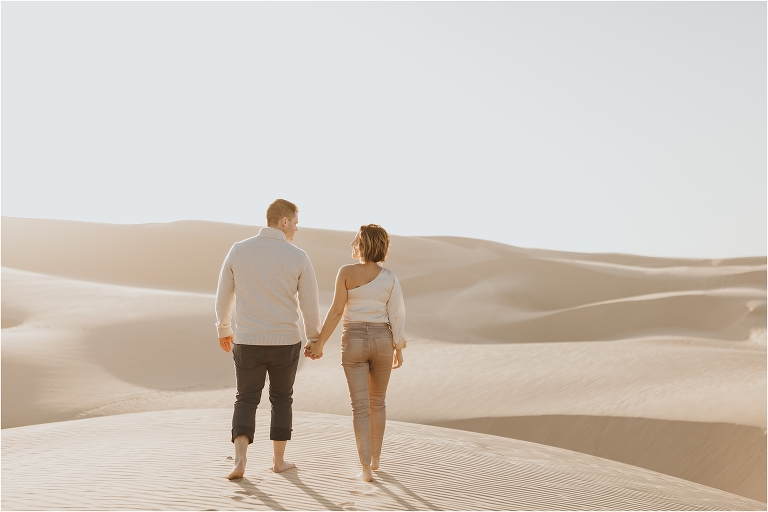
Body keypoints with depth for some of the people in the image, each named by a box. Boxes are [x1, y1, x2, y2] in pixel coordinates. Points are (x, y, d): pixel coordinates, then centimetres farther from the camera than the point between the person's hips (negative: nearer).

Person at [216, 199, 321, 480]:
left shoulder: (238, 250, -4)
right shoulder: (298, 257, -9)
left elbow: (224, 295, 5)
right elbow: (310, 305, -4)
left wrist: (224, 329, 22)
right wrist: (315, 339, 12)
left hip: (248, 341, 1)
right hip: (285, 341, -1)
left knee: (246, 401, 12)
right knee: (281, 399, 18)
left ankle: (240, 459, -5)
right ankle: (279, 460, 23)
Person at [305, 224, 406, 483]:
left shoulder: (346, 272, -8)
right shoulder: (390, 277, -3)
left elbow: (336, 311, -10)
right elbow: (396, 316, -4)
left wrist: (319, 343, -4)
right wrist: (399, 349, 7)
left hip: (354, 340, -2)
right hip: (381, 340, 2)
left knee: (360, 406, 0)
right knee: (377, 402, 19)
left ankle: (366, 468, -7)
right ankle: (375, 457, 29)